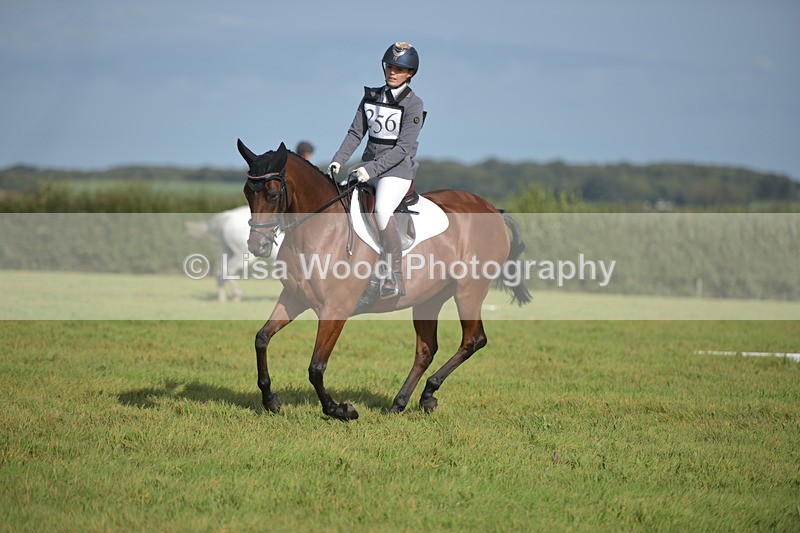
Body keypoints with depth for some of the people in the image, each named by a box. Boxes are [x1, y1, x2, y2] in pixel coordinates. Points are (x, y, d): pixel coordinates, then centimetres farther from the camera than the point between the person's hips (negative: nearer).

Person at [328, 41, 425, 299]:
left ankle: (395, 277, -25)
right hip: (369, 166, 7)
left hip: (397, 169, -7)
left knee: (382, 210, -28)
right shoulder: (372, 96, 9)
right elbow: (356, 133, 9)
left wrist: (371, 169, -22)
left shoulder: (413, 104, -9)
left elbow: (403, 148, -15)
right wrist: (338, 160, -5)